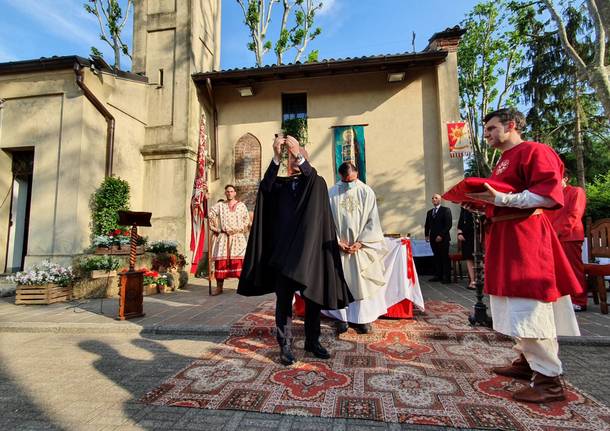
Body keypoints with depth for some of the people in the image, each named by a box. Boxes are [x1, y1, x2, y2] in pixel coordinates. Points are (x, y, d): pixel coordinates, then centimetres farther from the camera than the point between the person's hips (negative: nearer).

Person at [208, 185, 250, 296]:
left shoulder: (241, 205, 10)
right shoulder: (219, 205, 10)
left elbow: (246, 220, 9)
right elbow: (210, 215, 2)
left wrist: (242, 229, 0)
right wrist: (215, 228, -2)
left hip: (238, 237, 0)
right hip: (223, 237, 1)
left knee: (240, 261, -7)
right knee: (221, 261, -2)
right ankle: (219, 287, 6)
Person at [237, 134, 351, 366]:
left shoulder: (316, 183, 10)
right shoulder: (280, 184, 10)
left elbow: (313, 177, -14)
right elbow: (265, 187, -12)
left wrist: (299, 155, -27)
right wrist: (276, 157, -24)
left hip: (310, 249, 1)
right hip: (283, 248, 0)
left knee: (313, 297, 9)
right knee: (284, 299, 3)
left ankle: (312, 341, 25)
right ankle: (285, 345, 15)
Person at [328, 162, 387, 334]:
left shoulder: (367, 192, -1)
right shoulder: (331, 193, 0)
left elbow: (372, 221, -2)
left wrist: (360, 242, -11)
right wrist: (338, 242, -9)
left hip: (361, 246, 0)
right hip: (339, 246, 1)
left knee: (362, 283, 3)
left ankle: (363, 319, 13)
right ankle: (343, 318, 15)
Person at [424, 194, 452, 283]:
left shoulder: (446, 210, 0)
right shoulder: (429, 212, 18)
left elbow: (448, 224, -7)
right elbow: (427, 225, 21)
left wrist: (441, 235, -13)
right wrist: (427, 235, 6)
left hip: (443, 238, -5)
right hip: (433, 239, 5)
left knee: (445, 258, -2)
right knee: (437, 258, 5)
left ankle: (446, 277, 3)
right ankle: (438, 276, 9)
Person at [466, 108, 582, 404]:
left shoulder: (534, 151, -8)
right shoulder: (503, 161, 20)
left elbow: (549, 195, -19)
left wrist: (500, 199, -25)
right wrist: (482, 203, 12)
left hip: (525, 237, -10)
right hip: (503, 236, 10)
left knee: (529, 308, -8)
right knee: (514, 306, 14)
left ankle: (549, 380, 4)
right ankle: (527, 362, 27)